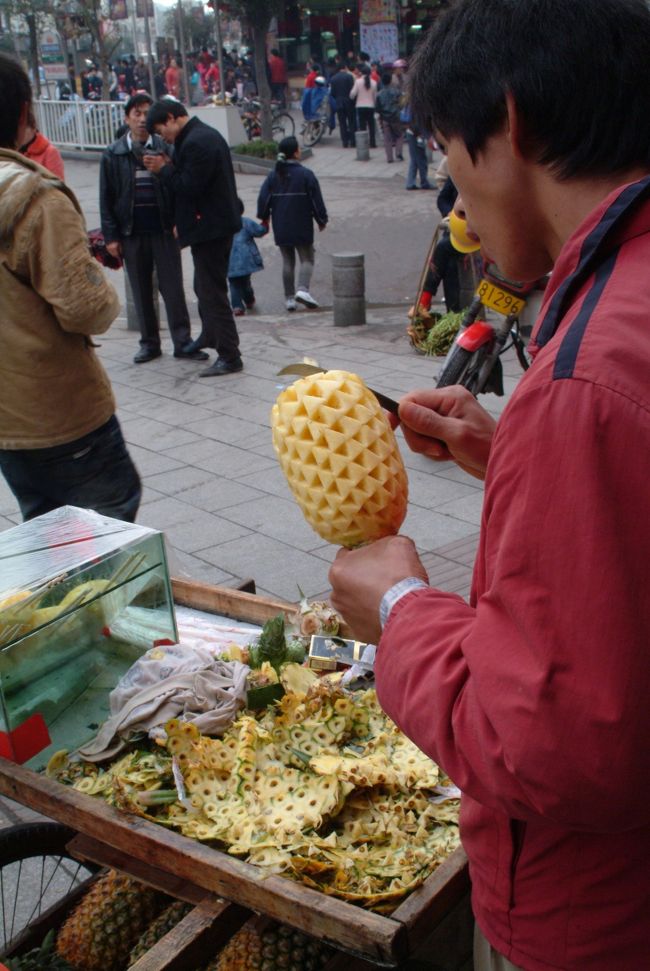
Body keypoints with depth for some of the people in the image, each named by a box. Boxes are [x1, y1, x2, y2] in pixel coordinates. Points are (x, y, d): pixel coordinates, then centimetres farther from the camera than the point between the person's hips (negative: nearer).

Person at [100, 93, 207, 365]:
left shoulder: (164, 149, 1)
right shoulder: (113, 155, 4)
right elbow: (106, 198, 4)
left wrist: (178, 222, -12)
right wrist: (111, 236, -2)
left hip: (164, 231, -1)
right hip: (132, 233, 1)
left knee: (173, 288, 1)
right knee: (141, 292, 9)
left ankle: (182, 342, 6)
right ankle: (149, 343, 19)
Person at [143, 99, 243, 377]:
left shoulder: (196, 143, -21)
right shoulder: (205, 134, 13)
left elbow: (189, 187, -23)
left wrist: (164, 169, -10)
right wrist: (170, 166, 2)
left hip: (209, 228, -11)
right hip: (216, 223, 11)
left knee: (212, 291, -6)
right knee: (205, 286, 25)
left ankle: (229, 357, -2)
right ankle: (210, 336, 44)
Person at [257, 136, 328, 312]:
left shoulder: (273, 176, 3)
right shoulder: (305, 174, -8)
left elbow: (263, 199, 2)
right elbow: (316, 200, -6)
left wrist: (265, 218, 17)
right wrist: (321, 220, 6)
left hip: (281, 229, 4)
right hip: (302, 228, -4)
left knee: (287, 261, 11)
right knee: (307, 259, 4)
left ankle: (289, 298, 10)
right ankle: (302, 289, -18)